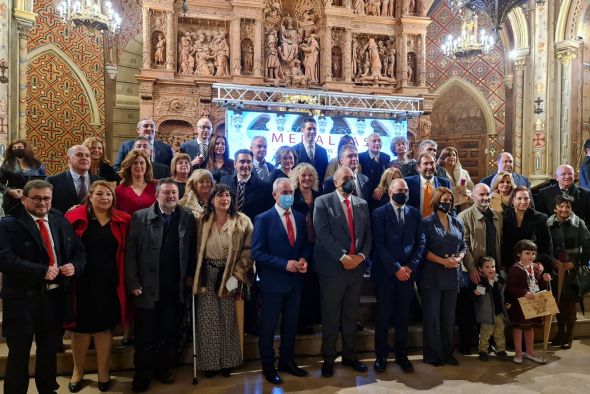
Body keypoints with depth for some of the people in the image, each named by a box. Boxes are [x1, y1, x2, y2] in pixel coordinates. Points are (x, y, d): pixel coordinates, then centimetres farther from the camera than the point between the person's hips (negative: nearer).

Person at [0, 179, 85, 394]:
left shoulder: (61, 222, 8)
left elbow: (79, 251, 12)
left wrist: (74, 266, -9)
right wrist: (41, 271, -25)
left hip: (55, 297, 5)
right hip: (22, 298, -5)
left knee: (50, 351, 20)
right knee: (19, 354, 7)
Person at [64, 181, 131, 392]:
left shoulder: (122, 220, 0)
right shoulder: (75, 217, -5)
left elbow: (126, 251, 3)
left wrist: (127, 280, -4)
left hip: (109, 283, 1)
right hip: (82, 282, -1)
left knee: (104, 326, 13)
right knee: (81, 326, 13)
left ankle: (103, 372, 30)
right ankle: (78, 370, 35)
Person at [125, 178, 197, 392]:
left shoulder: (188, 218, 2)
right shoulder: (140, 217, -4)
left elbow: (193, 250, 8)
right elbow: (130, 252, -5)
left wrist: (190, 275, 3)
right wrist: (133, 283, -9)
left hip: (175, 288, 2)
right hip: (147, 287, -2)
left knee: (168, 333, 14)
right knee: (144, 334, 9)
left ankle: (163, 368, 32)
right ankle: (141, 373, 26)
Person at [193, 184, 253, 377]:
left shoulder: (242, 221, -5)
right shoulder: (201, 221, 2)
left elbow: (248, 250, -8)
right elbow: (196, 249, 6)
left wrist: (237, 274, -14)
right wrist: (194, 275, 0)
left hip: (229, 275, -1)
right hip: (207, 275, 2)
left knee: (228, 319, 7)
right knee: (207, 320, 6)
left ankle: (227, 361, 24)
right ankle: (209, 361, 21)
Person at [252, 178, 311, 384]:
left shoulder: (300, 218, 5)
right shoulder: (263, 219, -11)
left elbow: (306, 244, 11)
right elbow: (257, 253, -15)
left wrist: (304, 259, -11)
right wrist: (284, 264, -21)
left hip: (295, 280, 5)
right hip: (273, 281, -5)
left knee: (291, 324, 18)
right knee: (268, 326, 10)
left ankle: (287, 361, 36)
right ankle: (268, 366, 27)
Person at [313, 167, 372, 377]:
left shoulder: (362, 204, 12)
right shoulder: (323, 201, -4)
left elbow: (368, 234, 9)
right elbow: (322, 233, -14)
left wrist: (361, 255, -7)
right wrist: (342, 257, -18)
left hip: (356, 266, 5)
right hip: (332, 267, -4)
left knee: (351, 315, 15)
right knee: (331, 316, 6)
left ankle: (349, 355, 30)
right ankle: (328, 359, 21)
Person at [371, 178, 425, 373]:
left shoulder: (415, 213, 9)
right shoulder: (379, 213, -3)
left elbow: (421, 242, 5)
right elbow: (379, 245, -9)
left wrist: (410, 266, -7)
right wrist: (396, 268, -12)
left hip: (407, 271, 3)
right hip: (385, 272, -3)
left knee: (403, 314, 9)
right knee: (383, 314, 5)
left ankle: (402, 354, 23)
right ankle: (381, 355, 17)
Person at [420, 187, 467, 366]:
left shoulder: (457, 223, 11)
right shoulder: (428, 222, -4)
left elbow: (463, 246, 13)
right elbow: (424, 249, -9)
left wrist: (458, 258, -7)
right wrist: (443, 261, -17)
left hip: (452, 275, 5)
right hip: (432, 275, -5)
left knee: (449, 316, 11)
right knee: (432, 316, 2)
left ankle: (447, 353, 22)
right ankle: (433, 355, 13)